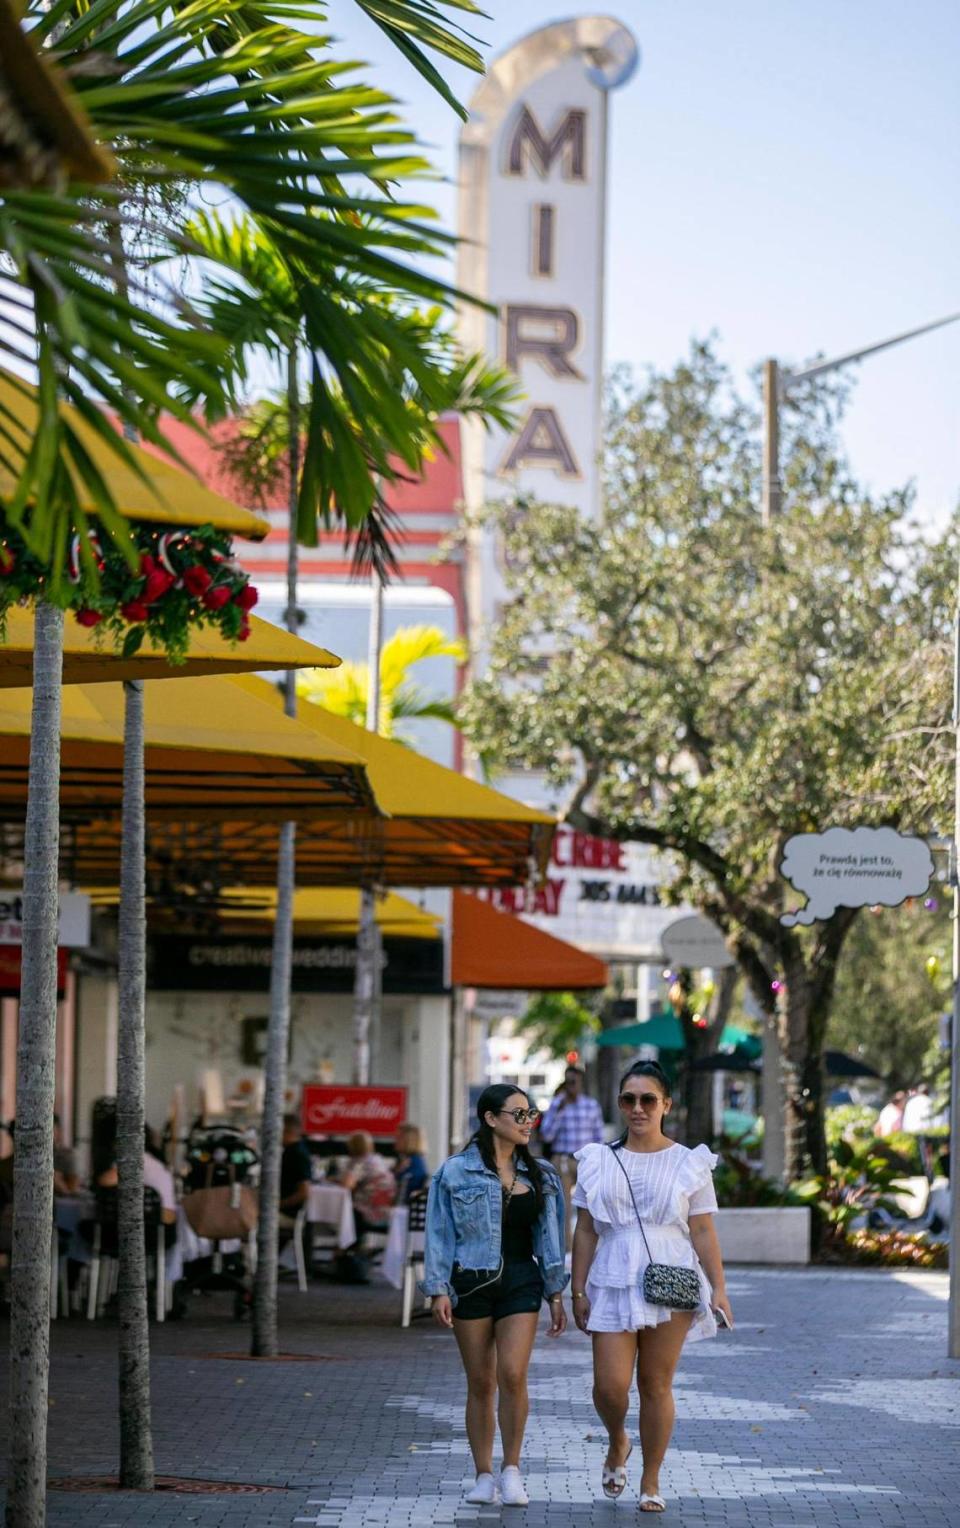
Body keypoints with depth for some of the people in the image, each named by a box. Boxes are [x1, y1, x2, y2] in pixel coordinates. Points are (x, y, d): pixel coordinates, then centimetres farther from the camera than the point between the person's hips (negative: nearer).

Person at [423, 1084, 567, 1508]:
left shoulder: (539, 1174, 10)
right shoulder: (456, 1172, 0)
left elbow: (548, 1235, 13)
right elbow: (439, 1235, 0)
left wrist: (556, 1292, 10)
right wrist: (438, 1290, -7)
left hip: (520, 1280, 2)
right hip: (471, 1281, -2)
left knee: (513, 1374, -14)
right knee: (481, 1383, 3)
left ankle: (512, 1469, -2)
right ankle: (484, 1477, 12)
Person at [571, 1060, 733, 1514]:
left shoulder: (689, 1164, 4)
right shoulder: (599, 1162, 8)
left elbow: (703, 1232, 3)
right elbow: (586, 1232, 9)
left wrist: (718, 1290, -4)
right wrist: (578, 1290, 5)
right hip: (614, 1284, 1)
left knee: (656, 1386, 2)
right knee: (609, 1385, -7)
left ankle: (651, 1482, 14)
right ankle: (617, 1444, 26)